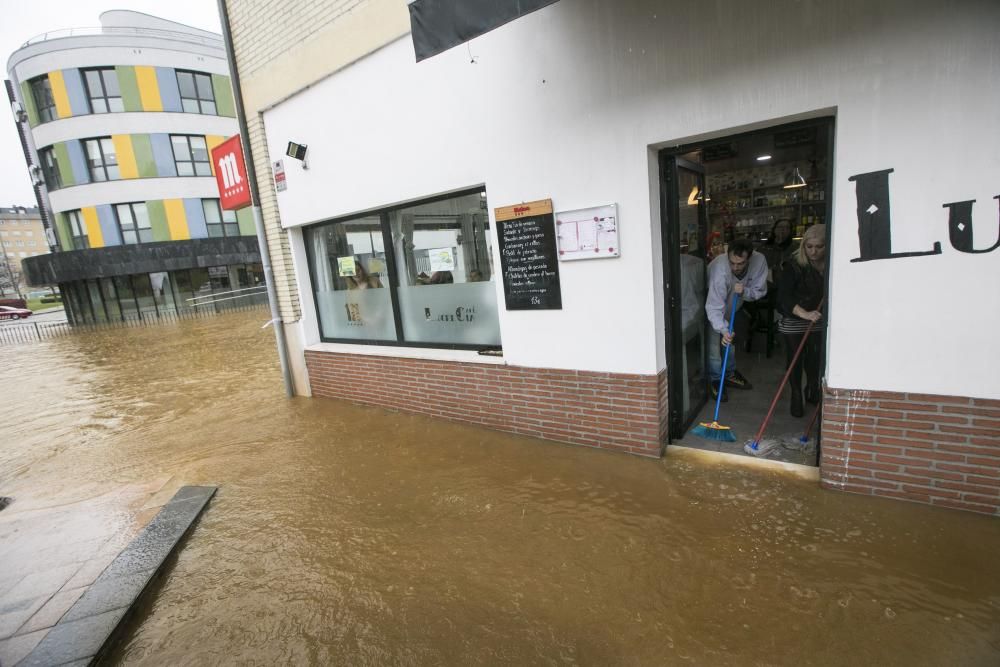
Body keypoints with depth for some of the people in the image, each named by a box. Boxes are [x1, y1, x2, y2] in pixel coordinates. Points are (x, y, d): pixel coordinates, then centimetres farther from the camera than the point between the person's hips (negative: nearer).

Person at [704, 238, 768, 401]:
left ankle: (730, 374, 38)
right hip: (711, 304, -6)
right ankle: (716, 381, 11)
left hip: (732, 307, 6)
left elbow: (760, 290, -15)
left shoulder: (759, 261, -26)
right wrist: (724, 330, -54)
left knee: (730, 342, 20)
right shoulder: (719, 269, -42)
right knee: (714, 345, -7)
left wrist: (745, 291, -36)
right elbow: (714, 307, -43)